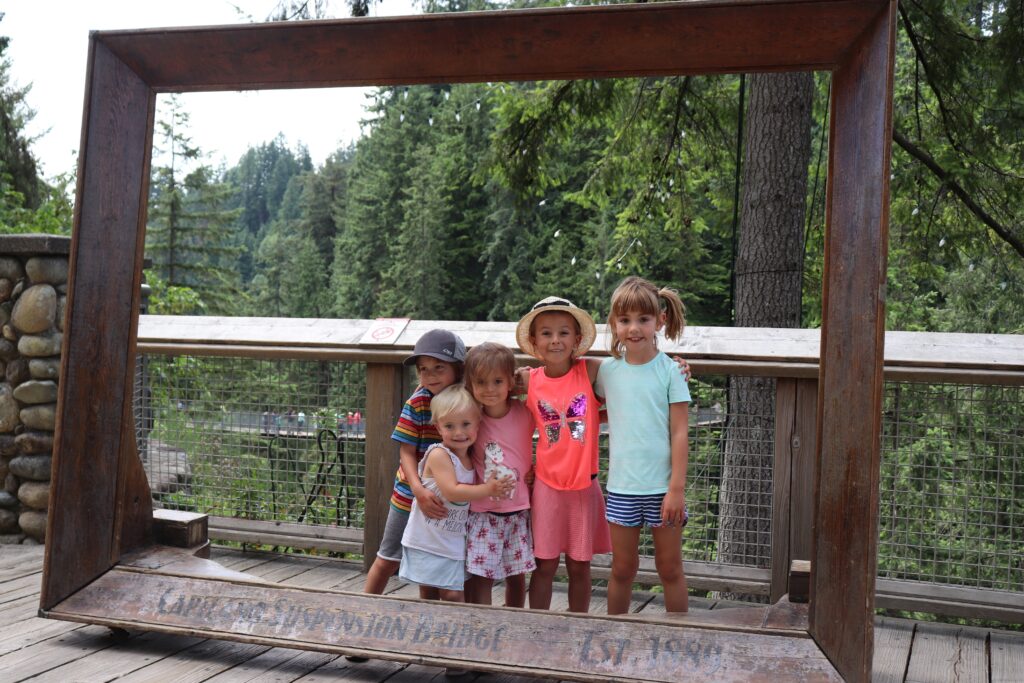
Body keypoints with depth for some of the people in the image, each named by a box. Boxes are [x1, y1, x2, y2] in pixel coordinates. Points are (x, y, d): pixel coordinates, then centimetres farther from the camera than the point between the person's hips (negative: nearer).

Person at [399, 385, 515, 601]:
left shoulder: (472, 459, 7)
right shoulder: (439, 454, -15)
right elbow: (451, 491, -22)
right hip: (427, 540, -5)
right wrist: (488, 489, -17)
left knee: (453, 594, 0)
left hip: (453, 541, 5)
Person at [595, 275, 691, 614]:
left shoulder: (670, 370, -6)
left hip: (663, 486, -2)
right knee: (623, 569, 12)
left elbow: (679, 433, -7)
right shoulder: (607, 370, 2)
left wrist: (677, 488, -11)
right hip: (622, 485, 2)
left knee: (670, 568, 10)